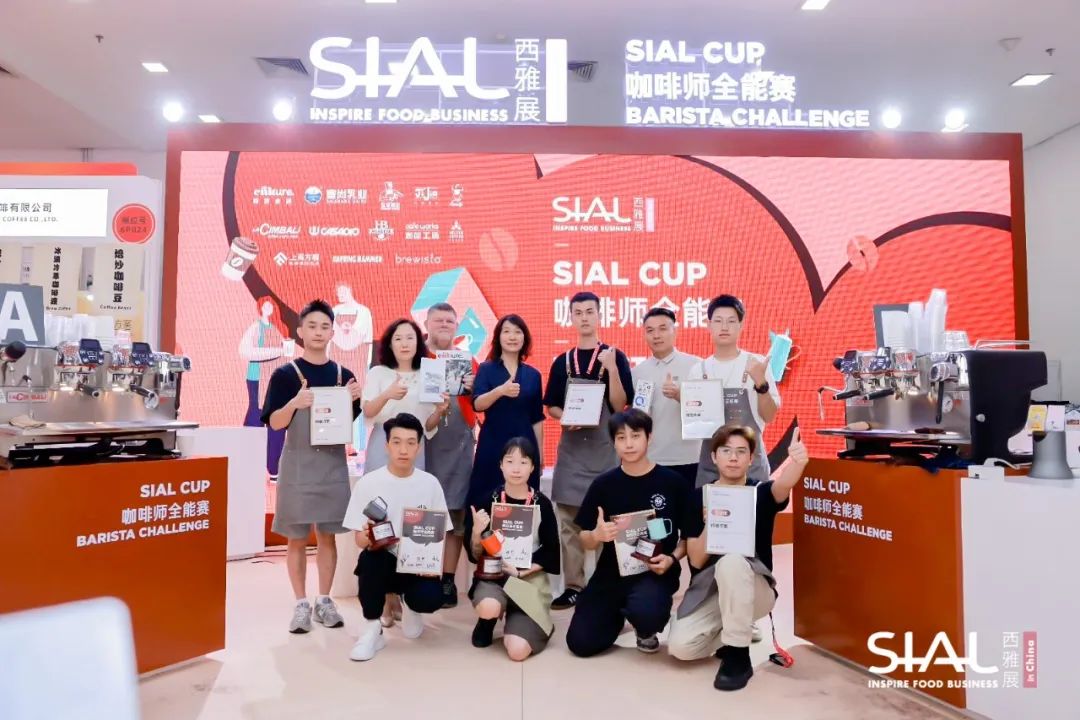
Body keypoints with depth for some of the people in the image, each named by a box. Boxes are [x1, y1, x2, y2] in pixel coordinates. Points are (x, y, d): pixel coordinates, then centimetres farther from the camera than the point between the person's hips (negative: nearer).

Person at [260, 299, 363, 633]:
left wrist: (354, 401, -10)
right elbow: (273, 423, -8)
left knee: (328, 534, 9)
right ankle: (301, 604, 16)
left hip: (333, 463, 3)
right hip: (298, 463, -2)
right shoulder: (285, 374, -4)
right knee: (297, 537, 4)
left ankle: (324, 601, 21)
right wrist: (295, 403, -25)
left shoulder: (344, 375, 5)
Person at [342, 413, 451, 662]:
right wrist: (367, 537, -29)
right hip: (381, 562, -1)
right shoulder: (367, 483, -6)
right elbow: (361, 540, -4)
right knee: (372, 555, -35)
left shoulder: (430, 483, -2)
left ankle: (406, 601, 12)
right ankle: (372, 628, -11)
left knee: (431, 598, -29)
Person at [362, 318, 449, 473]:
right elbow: (367, 412, -9)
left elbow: (428, 426, 7)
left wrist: (439, 411, -14)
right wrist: (386, 395, -28)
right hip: (382, 448, -1)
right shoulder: (377, 372, 2)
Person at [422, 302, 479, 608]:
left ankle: (448, 580, 12)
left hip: (458, 446, 2)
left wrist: (471, 389, -6)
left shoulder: (467, 361, 12)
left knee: (455, 514, 3)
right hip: (420, 443, -2)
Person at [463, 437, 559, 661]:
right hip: (493, 574, 1)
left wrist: (521, 571, -14)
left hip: (530, 579, 0)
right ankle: (487, 622, 5)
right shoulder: (489, 501, -5)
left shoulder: (542, 503, -6)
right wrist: (476, 532, -21)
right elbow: (475, 556, -2)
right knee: (489, 607, -35)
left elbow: (551, 554, -2)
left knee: (518, 650, -20)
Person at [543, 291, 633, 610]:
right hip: (571, 448, 3)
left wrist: (612, 369, -19)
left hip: (605, 448, -3)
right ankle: (573, 586, 15)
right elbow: (551, 407, 11)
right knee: (569, 521, 5)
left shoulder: (615, 357, 0)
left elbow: (620, 406, -7)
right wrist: (566, 418, -9)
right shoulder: (562, 362, 9)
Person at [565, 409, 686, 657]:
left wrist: (672, 558, -15)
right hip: (611, 572, 2)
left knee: (645, 612, -34)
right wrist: (597, 535, -18)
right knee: (581, 643, -7)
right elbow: (586, 543, 5)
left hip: (654, 571, -2)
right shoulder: (604, 484, -1)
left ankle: (647, 629, 5)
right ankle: (618, 614, 26)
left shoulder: (671, 481, -4)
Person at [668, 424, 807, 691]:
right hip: (707, 589, 3)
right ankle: (731, 632, 12)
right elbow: (696, 560, -7)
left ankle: (738, 655, -19)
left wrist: (796, 462, -57)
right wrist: (710, 525, -25)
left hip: (754, 590, -2)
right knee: (680, 646, -21)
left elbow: (783, 485, -34)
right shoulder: (699, 497, -2)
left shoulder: (761, 493, -7)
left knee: (731, 562, -36)